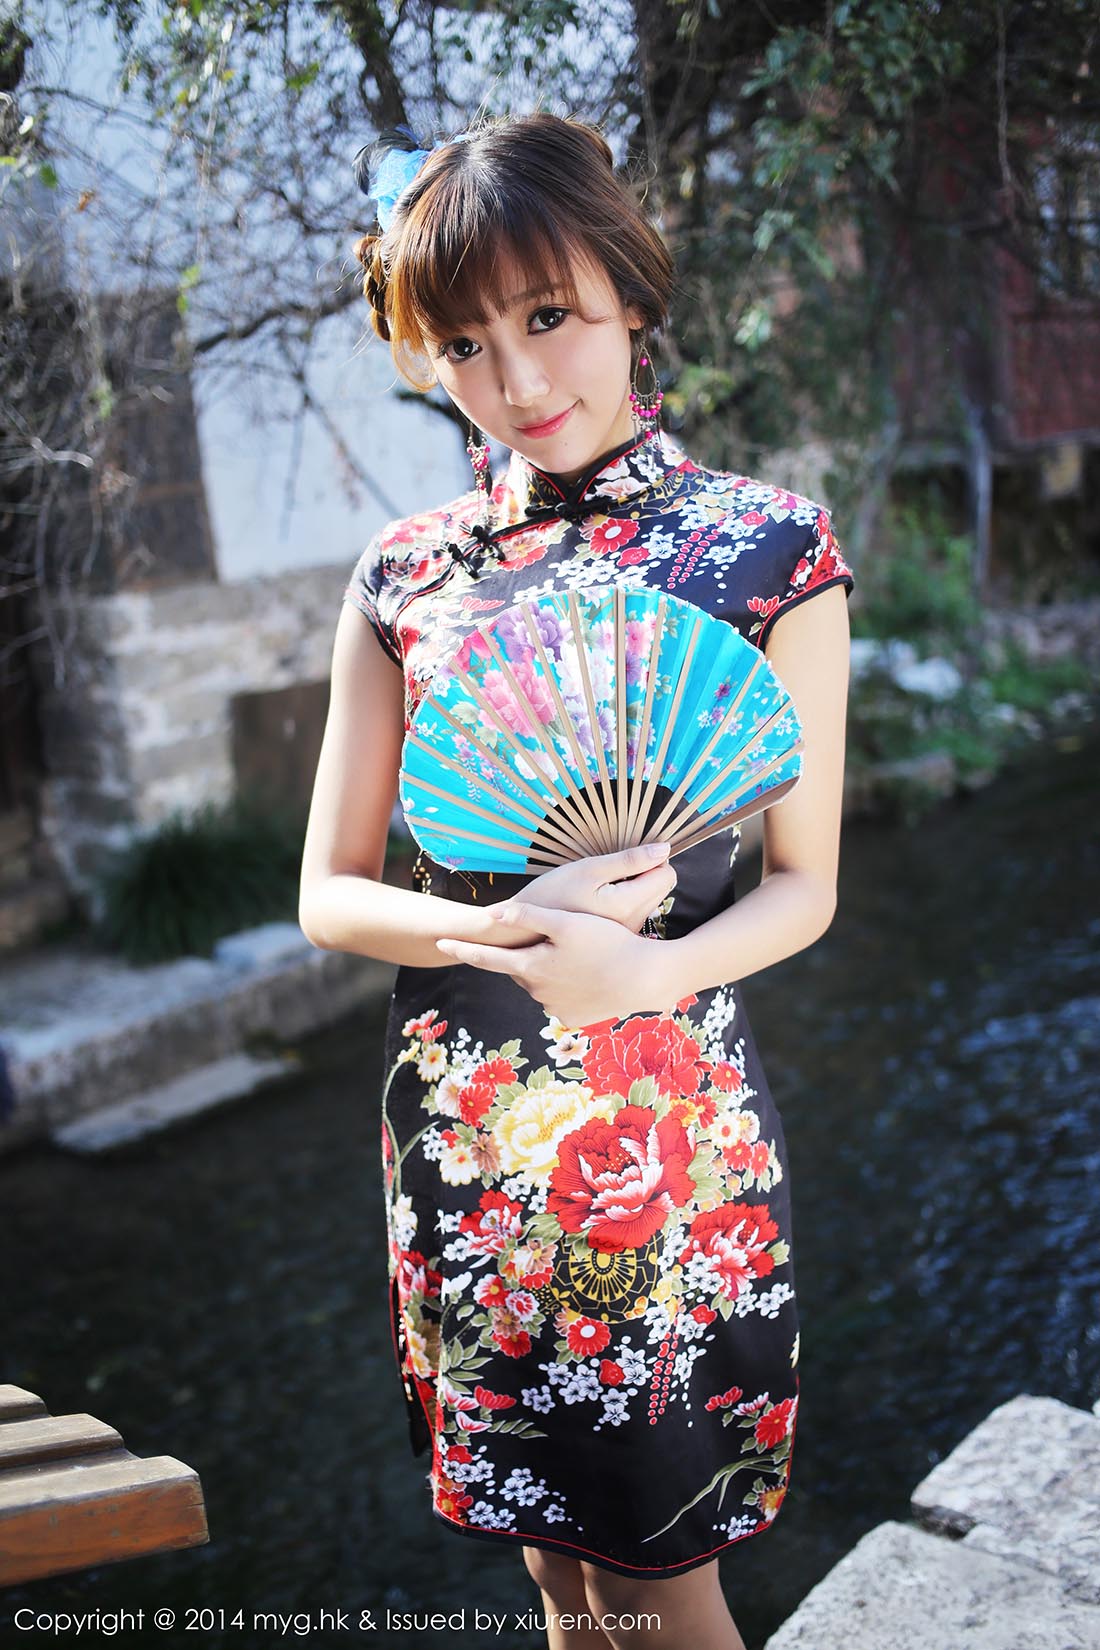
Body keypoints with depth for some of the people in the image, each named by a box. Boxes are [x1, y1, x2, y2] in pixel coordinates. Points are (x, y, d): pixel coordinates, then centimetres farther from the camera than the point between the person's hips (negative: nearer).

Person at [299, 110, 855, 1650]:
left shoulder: (769, 546, -5)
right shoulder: (406, 574, 2)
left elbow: (803, 885, -2)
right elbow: (330, 893, 3)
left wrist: (655, 966, -21)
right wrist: (503, 928, -16)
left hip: (675, 1118, -2)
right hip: (460, 1133, 3)